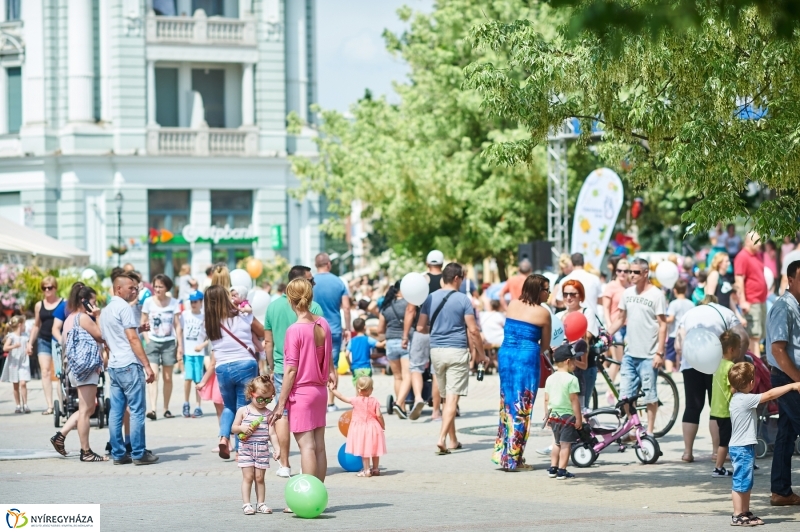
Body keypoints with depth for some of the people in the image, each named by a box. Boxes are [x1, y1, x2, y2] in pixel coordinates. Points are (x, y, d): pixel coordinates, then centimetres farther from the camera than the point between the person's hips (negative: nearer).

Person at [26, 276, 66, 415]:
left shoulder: (64, 304, 0)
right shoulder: (39, 305, 11)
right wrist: (30, 342, 13)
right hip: (43, 341, 3)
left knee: (60, 372, -2)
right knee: (45, 372, -7)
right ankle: (49, 405, -10)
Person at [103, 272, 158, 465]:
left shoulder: (106, 310, 17)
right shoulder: (124, 307, -9)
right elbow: (132, 339, -15)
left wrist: (138, 329, 18)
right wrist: (147, 366, -16)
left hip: (114, 366, 9)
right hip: (129, 365, -9)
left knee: (116, 412, 7)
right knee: (137, 411, -5)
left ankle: (118, 454, 8)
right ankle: (139, 454, -4)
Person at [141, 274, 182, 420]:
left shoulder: (174, 303, 1)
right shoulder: (149, 302, 0)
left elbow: (177, 325, 4)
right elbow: (143, 323, 5)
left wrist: (180, 345, 1)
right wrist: (147, 341, -5)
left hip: (169, 342, 1)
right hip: (153, 342, -1)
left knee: (168, 378, 7)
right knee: (153, 375, -15)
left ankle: (166, 408, 18)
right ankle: (152, 409, -23)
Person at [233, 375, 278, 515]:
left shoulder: (268, 414, 3)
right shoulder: (243, 411, 0)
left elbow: (272, 433, 1)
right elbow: (234, 428, 4)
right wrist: (242, 428, -17)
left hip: (262, 450, 1)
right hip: (246, 449, -1)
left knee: (259, 477, 5)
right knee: (248, 477, -2)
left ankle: (260, 503, 12)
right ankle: (246, 504, 1)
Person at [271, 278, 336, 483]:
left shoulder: (295, 330, -17)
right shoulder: (323, 324, 1)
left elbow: (291, 370, -17)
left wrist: (281, 403, -12)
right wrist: (331, 373, 34)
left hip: (301, 392, -7)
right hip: (320, 391, 7)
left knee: (307, 446, -6)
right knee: (319, 446, 10)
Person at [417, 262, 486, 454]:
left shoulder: (430, 298, 4)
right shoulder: (463, 300, -8)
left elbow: (420, 327, 5)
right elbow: (473, 330, -9)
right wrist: (480, 352, 3)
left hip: (436, 350, 4)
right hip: (457, 352, -4)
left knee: (446, 398, 15)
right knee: (452, 398, -6)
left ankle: (453, 440, 20)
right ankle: (442, 438, -19)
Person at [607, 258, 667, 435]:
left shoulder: (656, 295, -7)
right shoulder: (628, 293, 8)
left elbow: (663, 324, -8)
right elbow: (620, 319, 16)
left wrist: (659, 352, -13)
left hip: (648, 355, -5)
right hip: (630, 353, 5)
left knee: (649, 395, 3)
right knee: (626, 395, 5)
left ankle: (649, 431, 11)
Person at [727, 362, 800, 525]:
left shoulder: (737, 398, 9)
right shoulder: (746, 400, -20)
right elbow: (770, 395, -21)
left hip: (742, 447, 10)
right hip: (742, 448, -10)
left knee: (746, 483, 16)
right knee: (741, 482, -4)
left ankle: (745, 513, 22)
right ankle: (737, 516, -1)